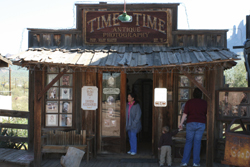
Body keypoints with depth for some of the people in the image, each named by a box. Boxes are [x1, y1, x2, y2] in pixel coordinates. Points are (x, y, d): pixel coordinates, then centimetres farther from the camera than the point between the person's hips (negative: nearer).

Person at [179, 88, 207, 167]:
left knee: (188, 142, 6)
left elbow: (185, 114, -4)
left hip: (191, 123, -1)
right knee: (197, 142, 5)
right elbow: (207, 114, 7)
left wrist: (181, 123, 3)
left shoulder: (189, 102, -1)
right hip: (201, 124, 1)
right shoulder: (204, 103, 3)